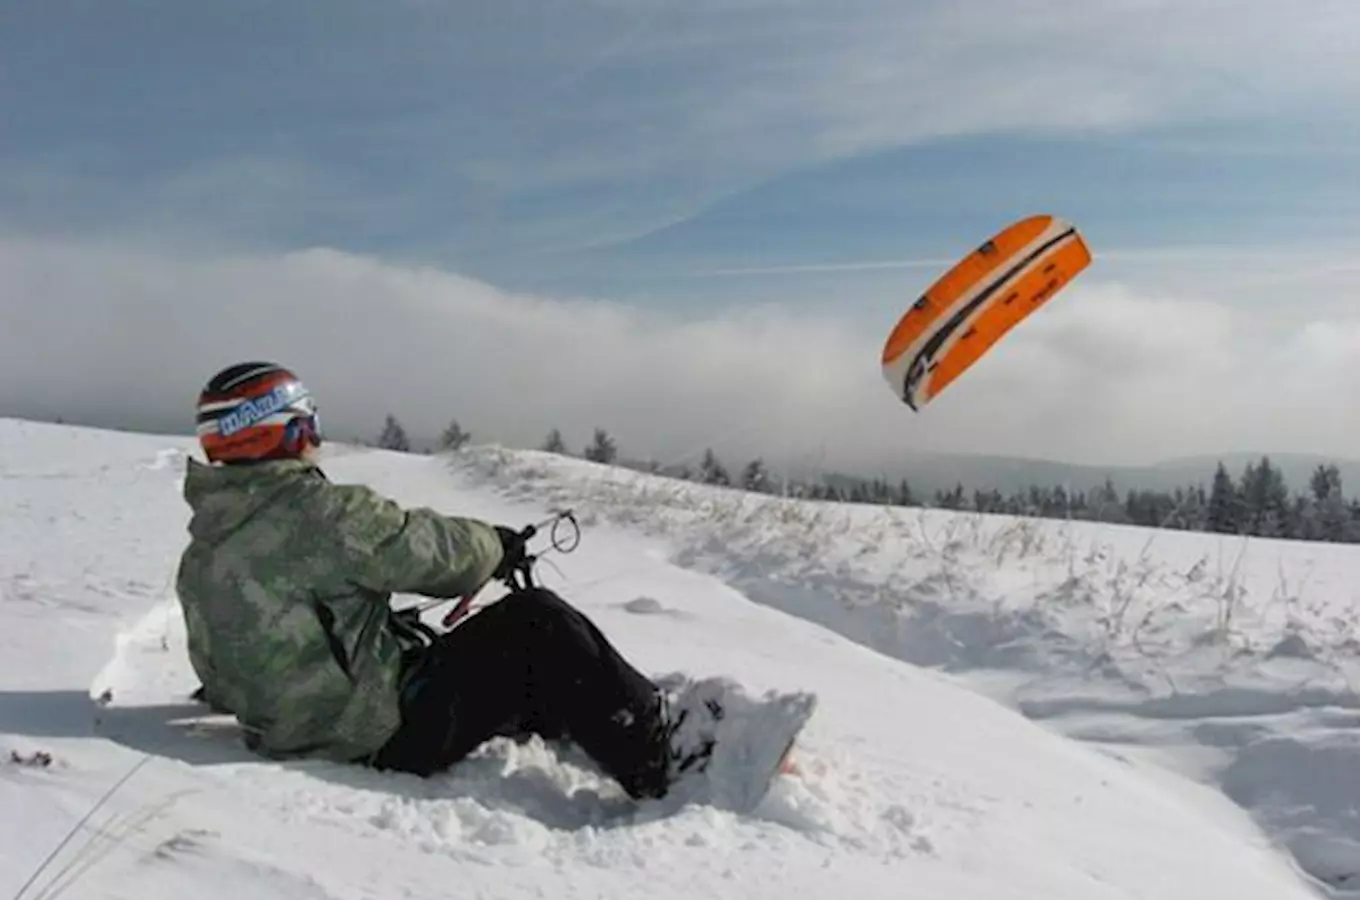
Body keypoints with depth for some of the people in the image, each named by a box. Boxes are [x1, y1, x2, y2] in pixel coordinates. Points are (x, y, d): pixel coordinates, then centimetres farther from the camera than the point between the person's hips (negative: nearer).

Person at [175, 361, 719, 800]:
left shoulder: (198, 557, 6)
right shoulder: (319, 510, -22)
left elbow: (218, 675, 16)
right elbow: (433, 550, -16)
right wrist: (500, 545, 4)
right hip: (387, 732, -9)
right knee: (537, 623, -7)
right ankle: (656, 753, 0)